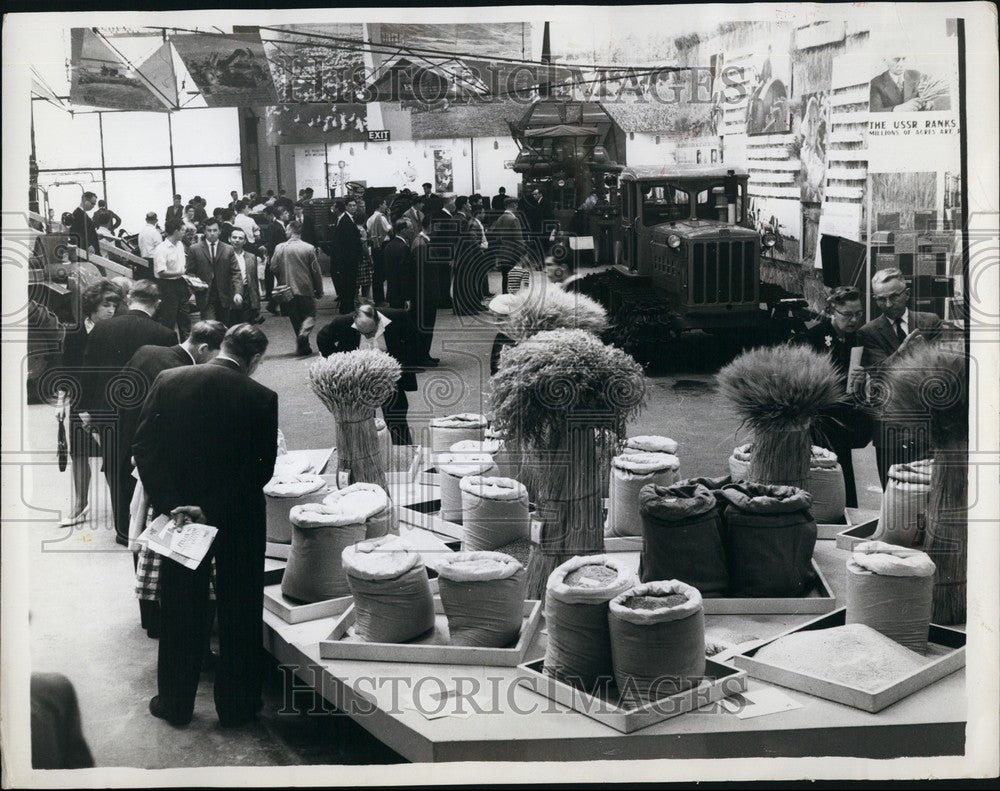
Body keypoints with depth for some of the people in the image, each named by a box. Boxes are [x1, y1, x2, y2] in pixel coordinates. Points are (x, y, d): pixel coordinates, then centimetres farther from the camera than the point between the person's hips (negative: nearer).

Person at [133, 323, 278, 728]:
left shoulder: (169, 380, -7)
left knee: (181, 612, 14)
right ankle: (236, 705, 20)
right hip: (241, 521, -2)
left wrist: (169, 504, -13)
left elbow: (144, 448, -10)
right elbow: (263, 469, -13)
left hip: (179, 512, 2)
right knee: (239, 614, 12)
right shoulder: (262, 398, -13)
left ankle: (175, 703, 24)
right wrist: (219, 507, -9)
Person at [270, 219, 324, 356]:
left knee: (295, 319, 13)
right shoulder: (309, 248, -7)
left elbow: (273, 268, -2)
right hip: (305, 289, -2)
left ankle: (303, 347, 15)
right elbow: (315, 271, -4)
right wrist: (319, 290, 6)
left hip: (287, 289, 2)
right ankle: (304, 333, -20)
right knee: (309, 315, 9)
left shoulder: (279, 248, -6)